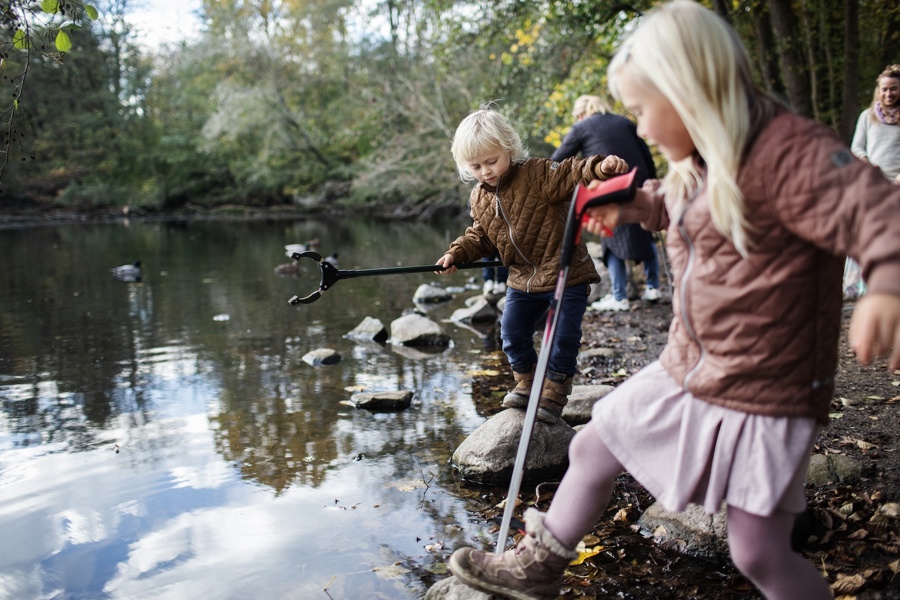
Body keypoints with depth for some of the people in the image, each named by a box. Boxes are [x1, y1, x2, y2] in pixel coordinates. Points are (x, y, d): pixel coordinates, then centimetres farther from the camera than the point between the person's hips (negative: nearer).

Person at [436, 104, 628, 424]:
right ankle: (527, 384, 31)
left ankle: (554, 393, 14)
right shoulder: (479, 198, 5)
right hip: (523, 279, 6)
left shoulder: (537, 174, -14)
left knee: (563, 337, -5)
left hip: (566, 274, -6)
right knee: (512, 333, 9)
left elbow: (572, 174, -26)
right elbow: (480, 237, 18)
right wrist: (456, 254, 3)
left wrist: (600, 167, -46)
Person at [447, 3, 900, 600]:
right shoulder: (698, 164, 6)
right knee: (593, 444, 17)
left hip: (763, 398, -8)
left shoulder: (787, 150, -22)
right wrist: (631, 206, 23)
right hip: (684, 374, 9)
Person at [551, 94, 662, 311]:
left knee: (614, 239, 6)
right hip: (640, 186, 5)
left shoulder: (581, 128, 6)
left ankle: (619, 297, 5)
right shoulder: (624, 122, 17)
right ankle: (652, 287, 21)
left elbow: (557, 160, 6)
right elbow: (647, 155, 13)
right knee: (645, 234, 19)